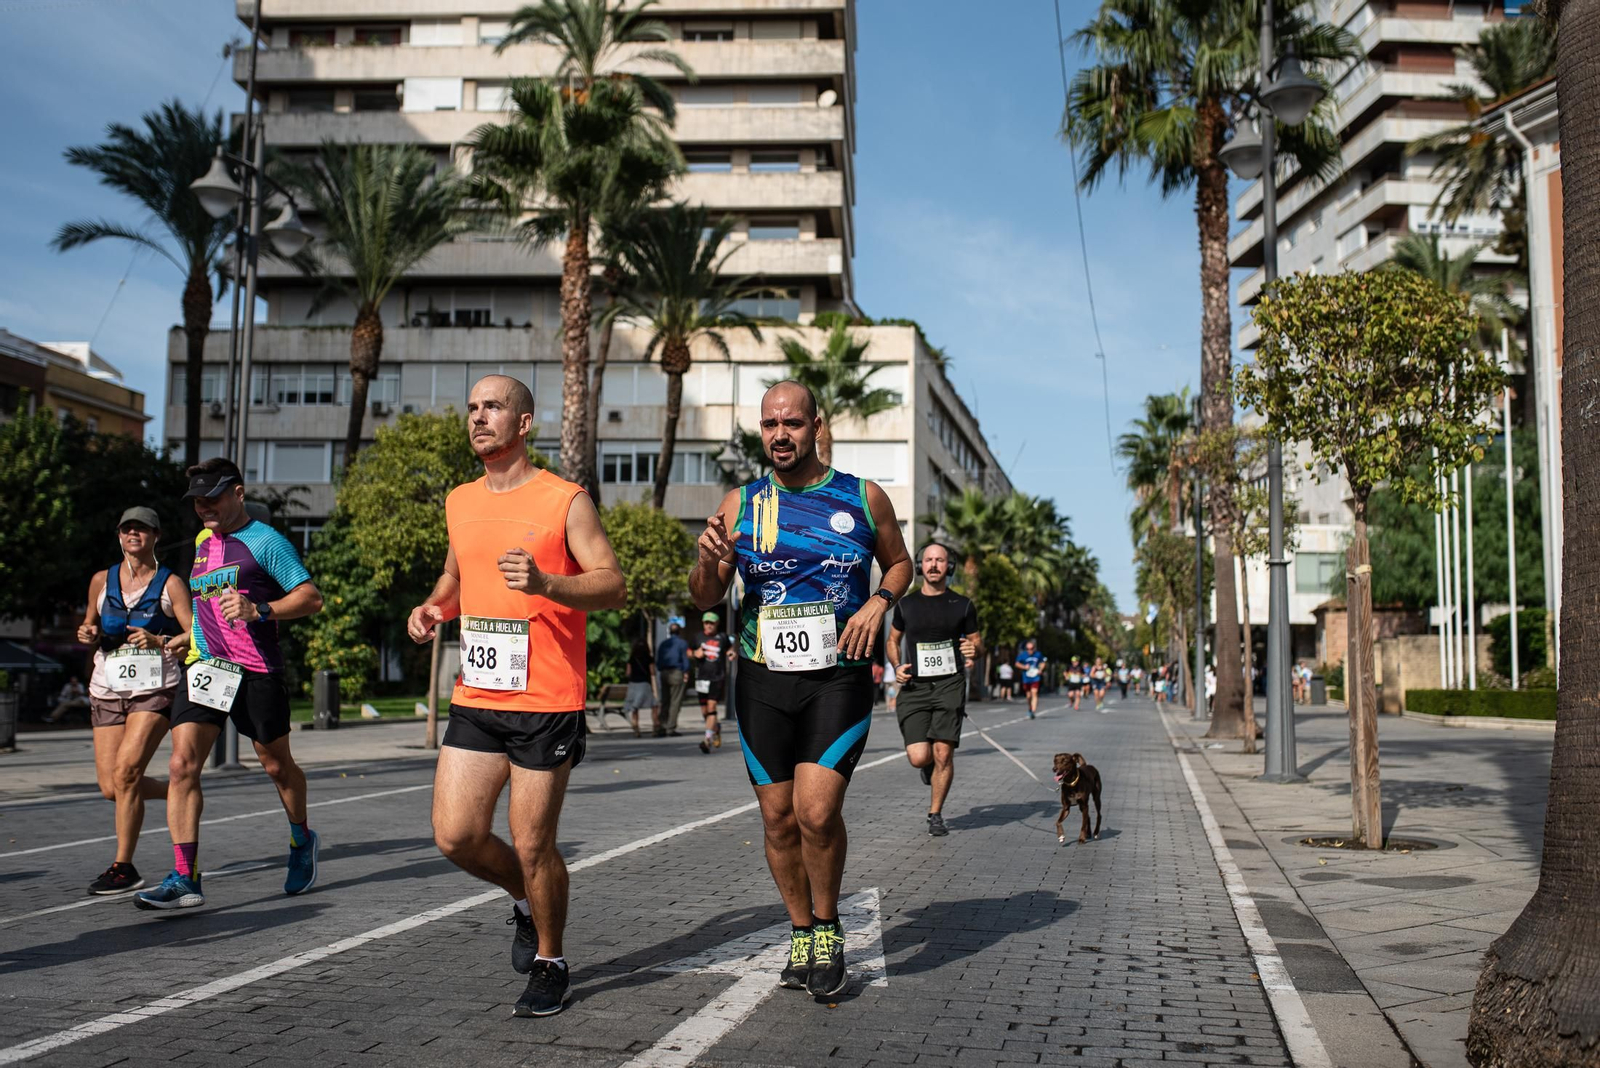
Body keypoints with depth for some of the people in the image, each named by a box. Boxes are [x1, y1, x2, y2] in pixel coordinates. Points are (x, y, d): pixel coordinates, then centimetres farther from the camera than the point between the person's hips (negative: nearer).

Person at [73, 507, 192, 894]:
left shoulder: (170, 584, 1)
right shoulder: (102, 581, 12)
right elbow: (90, 626, 25)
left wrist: (160, 641, -21)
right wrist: (87, 634, 2)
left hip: (156, 690, -4)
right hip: (107, 691, 4)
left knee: (126, 770, -19)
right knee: (111, 787, -2)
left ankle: (124, 867, -8)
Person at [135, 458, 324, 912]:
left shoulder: (265, 541, -6)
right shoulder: (202, 541, 17)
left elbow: (311, 598, -12)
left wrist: (258, 611, -24)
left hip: (256, 672, -5)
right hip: (203, 668, 6)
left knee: (277, 766, 10)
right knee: (182, 765, -11)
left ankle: (301, 841, 36)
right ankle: (184, 879, -12)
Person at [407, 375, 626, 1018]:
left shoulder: (565, 501, -5)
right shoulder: (460, 503, 13)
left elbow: (614, 586, -11)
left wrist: (544, 583, -27)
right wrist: (432, 608, 6)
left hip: (547, 703, -5)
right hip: (476, 700, 6)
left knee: (532, 846, 0)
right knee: (455, 837, 1)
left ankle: (551, 965, 22)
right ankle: (526, 900, 31)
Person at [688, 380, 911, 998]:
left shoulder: (863, 499, 2)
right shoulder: (740, 505, 4)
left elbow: (899, 563, 17)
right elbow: (704, 600, 5)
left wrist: (879, 601, -4)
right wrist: (709, 561, -17)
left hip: (839, 677, -2)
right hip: (763, 681, 2)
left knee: (817, 811, -15)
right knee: (779, 818, 6)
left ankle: (827, 927, 10)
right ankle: (801, 936, 26)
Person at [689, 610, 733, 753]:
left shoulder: (722, 637, 3)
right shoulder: (698, 637, 6)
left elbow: (729, 648, 21)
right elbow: (689, 652, 17)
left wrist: (731, 653, -1)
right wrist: (695, 653, -5)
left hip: (718, 677, -3)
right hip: (702, 677, 3)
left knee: (711, 707, -15)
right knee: (704, 711, 8)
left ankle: (708, 738, -19)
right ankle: (717, 727, 38)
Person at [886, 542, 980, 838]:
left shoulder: (962, 605, 6)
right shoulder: (905, 605, 8)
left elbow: (976, 641, 15)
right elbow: (892, 641, 21)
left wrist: (974, 651, -9)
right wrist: (896, 666, 1)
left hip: (950, 684, -1)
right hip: (914, 687, 1)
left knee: (943, 754, -10)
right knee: (918, 758, -10)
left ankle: (935, 814, 10)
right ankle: (930, 765, 29)